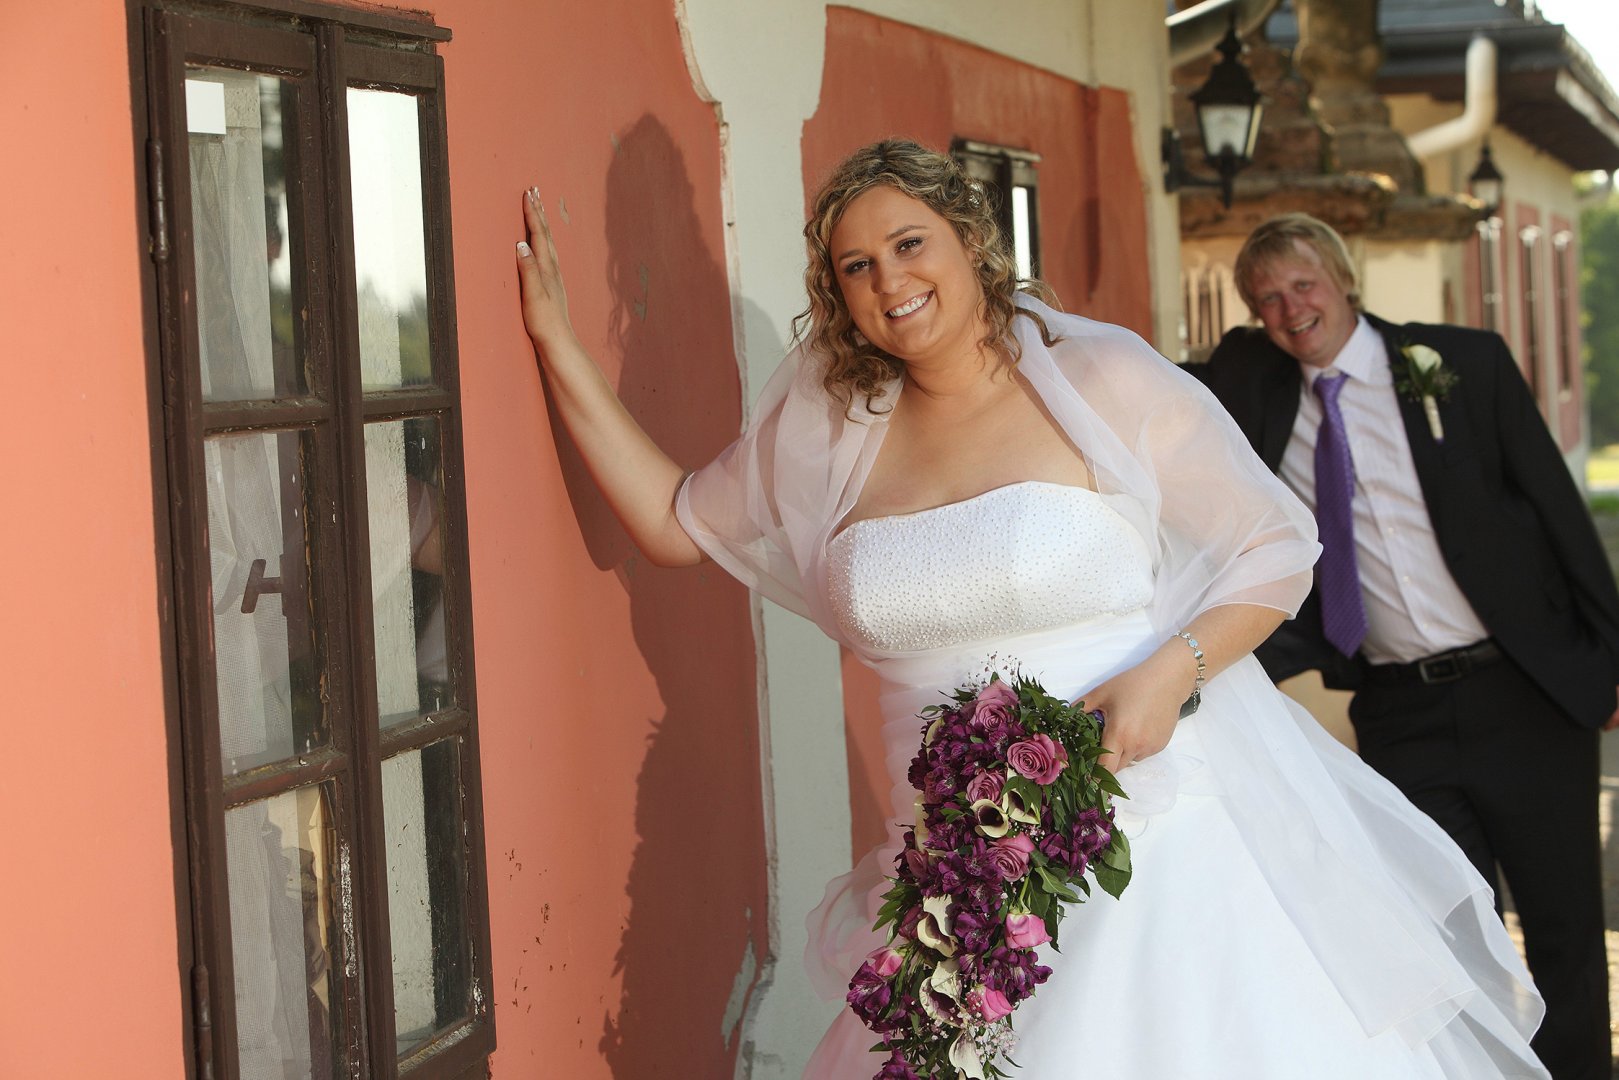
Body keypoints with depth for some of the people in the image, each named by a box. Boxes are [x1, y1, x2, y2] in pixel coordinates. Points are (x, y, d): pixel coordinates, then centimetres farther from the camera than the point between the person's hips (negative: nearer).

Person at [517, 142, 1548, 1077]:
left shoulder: (1103, 379, -4)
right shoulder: (829, 433, 8)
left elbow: (1277, 547, 1)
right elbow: (675, 522, 16)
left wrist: (1170, 673, -16)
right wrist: (560, 345, 10)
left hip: (1167, 835, -3)